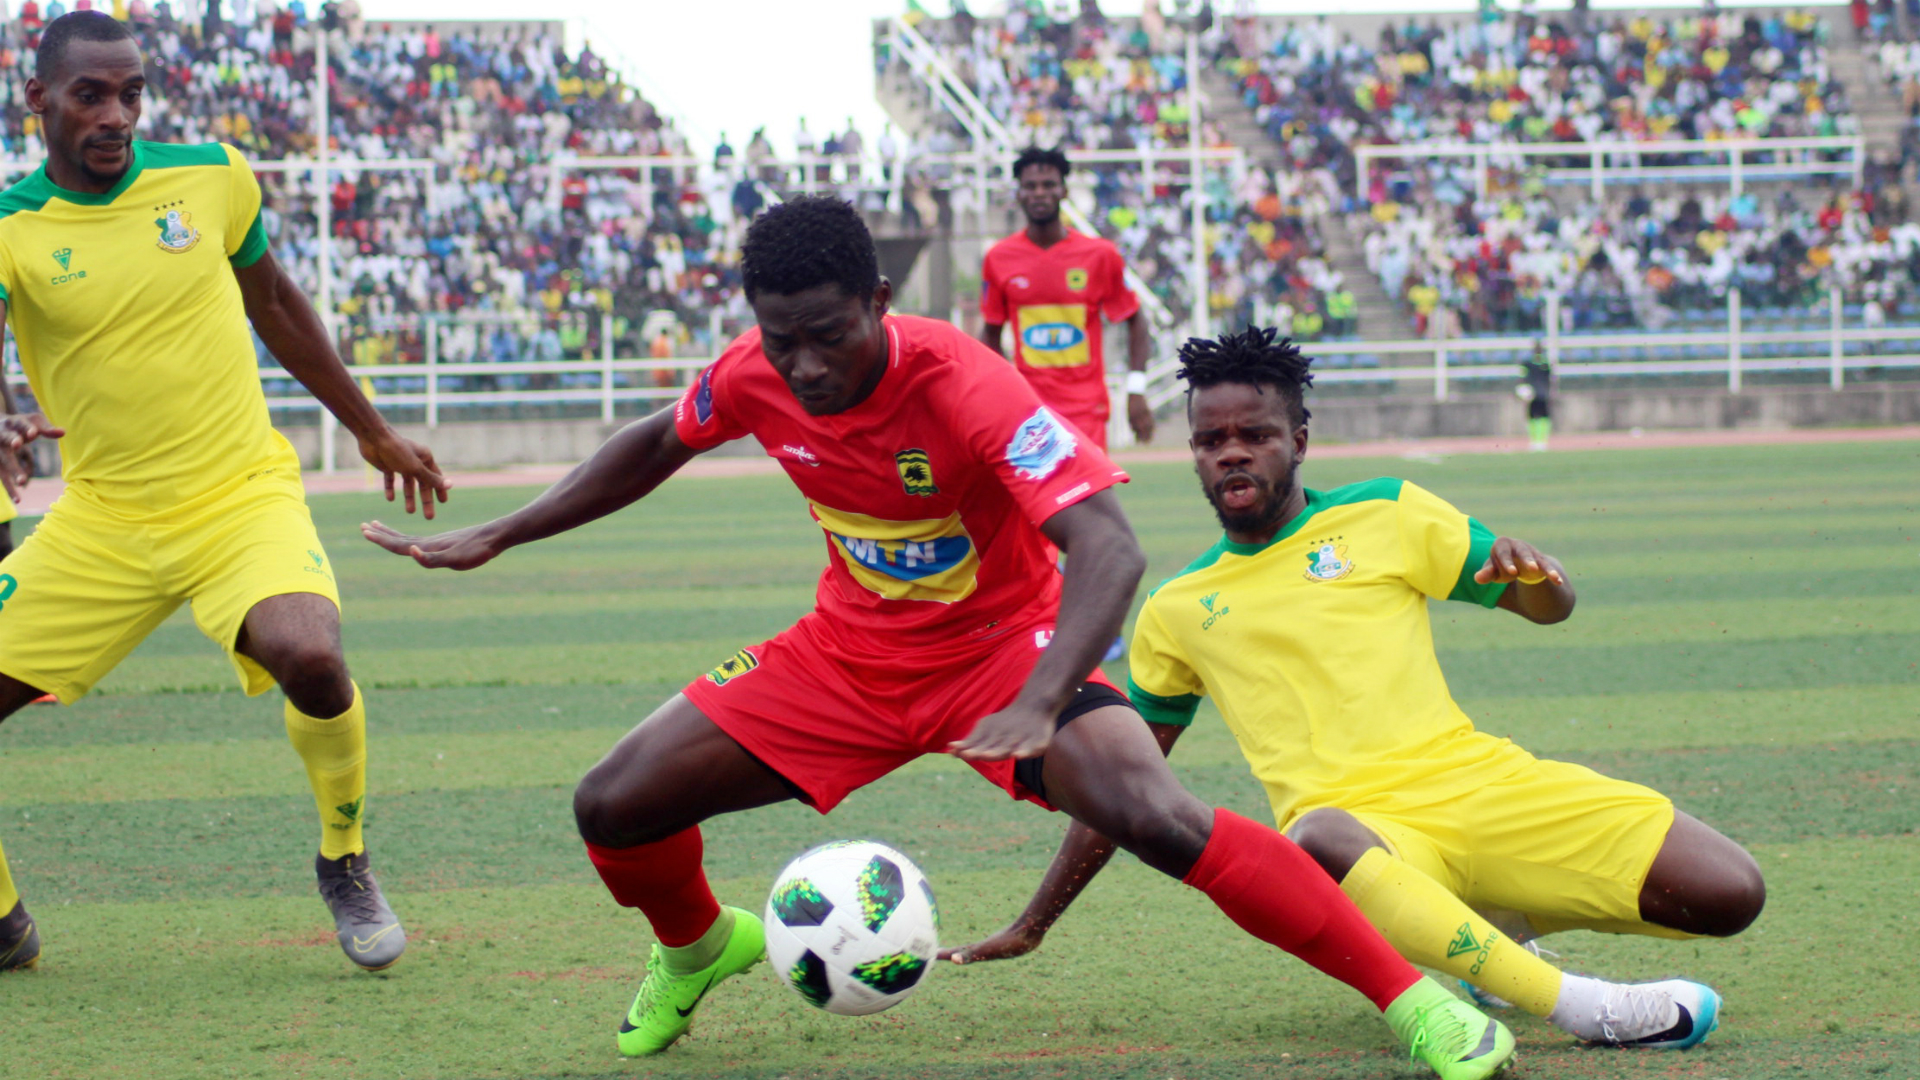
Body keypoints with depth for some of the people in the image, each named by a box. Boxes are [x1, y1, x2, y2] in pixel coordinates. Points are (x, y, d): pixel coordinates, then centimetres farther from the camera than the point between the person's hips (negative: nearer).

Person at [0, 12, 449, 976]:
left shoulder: (211, 178, -1)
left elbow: (274, 303, 16)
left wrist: (372, 433, 23)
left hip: (244, 497, -1)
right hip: (101, 519, 1)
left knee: (310, 659, -29)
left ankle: (345, 865, -1)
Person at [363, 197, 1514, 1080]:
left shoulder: (962, 384, -31)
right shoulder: (754, 377, -13)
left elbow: (1108, 549, -40)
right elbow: (655, 446, 11)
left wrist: (1039, 706, -54)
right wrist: (494, 539, 11)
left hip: (1002, 640, -5)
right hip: (849, 650, 5)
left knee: (1159, 820, -31)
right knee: (615, 806, -4)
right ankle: (696, 947, 33)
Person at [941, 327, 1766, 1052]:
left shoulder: (1383, 515, 13)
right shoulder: (1175, 612, 18)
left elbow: (1549, 607, 14)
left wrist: (1532, 574, -12)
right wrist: (1029, 930, 27)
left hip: (1475, 779, 2)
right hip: (1355, 824, -2)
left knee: (1729, 892, -16)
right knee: (1318, 839, -43)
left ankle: (1504, 923, 13)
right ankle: (1586, 1007, -44)